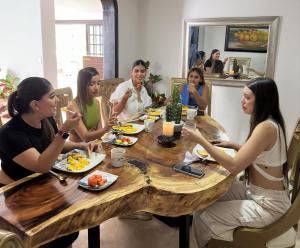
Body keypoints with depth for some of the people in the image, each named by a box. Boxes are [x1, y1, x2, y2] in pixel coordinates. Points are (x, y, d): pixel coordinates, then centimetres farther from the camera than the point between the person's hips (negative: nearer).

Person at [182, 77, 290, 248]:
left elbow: (234, 166, -29)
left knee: (203, 217, -10)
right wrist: (233, 145, 4)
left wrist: (201, 140, -26)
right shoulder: (268, 122, 3)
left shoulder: (266, 128, -27)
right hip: (256, 191, 9)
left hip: (268, 204, -9)